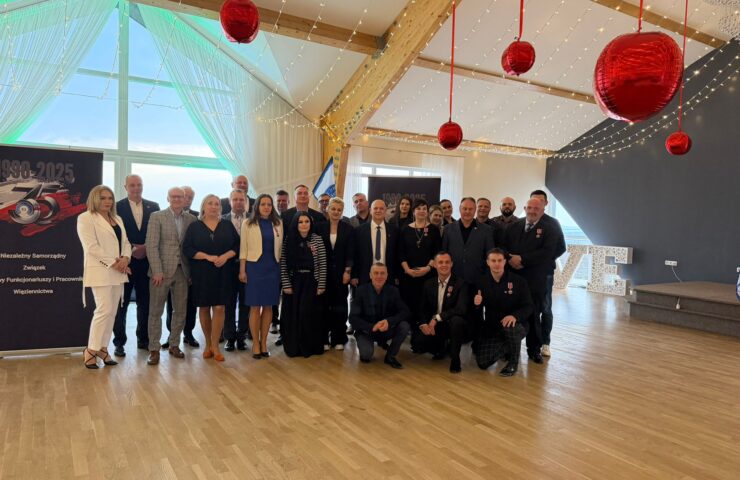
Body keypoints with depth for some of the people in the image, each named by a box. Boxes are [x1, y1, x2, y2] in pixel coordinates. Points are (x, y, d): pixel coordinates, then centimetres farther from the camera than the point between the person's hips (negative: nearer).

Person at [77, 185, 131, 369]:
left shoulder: (117, 219, 18)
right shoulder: (86, 218, -4)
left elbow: (125, 242, 14)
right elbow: (91, 247, -13)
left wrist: (125, 259, -6)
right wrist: (113, 263, -16)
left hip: (118, 272, 7)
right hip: (100, 271, -7)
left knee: (112, 312, 7)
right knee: (104, 310, -11)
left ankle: (103, 348, 15)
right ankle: (91, 350, 3)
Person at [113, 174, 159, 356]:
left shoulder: (153, 207, 8)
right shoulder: (117, 207, 0)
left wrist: (147, 248, -8)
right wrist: (131, 250, -12)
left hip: (146, 261, 3)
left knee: (145, 302, 9)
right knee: (121, 303, 5)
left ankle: (143, 339, 21)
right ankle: (119, 342, 14)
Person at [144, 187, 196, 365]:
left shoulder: (191, 219, 8)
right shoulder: (157, 216, -1)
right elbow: (151, 245, -7)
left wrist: (193, 271, -1)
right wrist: (157, 271, -14)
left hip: (182, 271, 3)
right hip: (161, 270, -3)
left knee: (180, 311, 9)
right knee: (156, 311, 3)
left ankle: (174, 345, 24)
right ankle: (154, 349, 12)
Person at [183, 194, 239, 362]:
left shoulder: (227, 225, 7)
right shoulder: (194, 226, 3)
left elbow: (237, 245, 4)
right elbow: (187, 248, -5)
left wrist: (225, 256, -14)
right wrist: (208, 257, -16)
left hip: (223, 273, 0)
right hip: (201, 273, 0)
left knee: (219, 308, -5)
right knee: (204, 308, 7)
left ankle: (215, 345, 4)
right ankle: (208, 343, 22)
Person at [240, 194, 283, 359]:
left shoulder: (278, 224, 8)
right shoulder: (248, 224, 1)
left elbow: (281, 247, 9)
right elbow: (243, 248, 0)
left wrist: (282, 269, 5)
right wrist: (242, 270, -5)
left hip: (273, 268, 3)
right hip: (254, 267, -2)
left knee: (268, 306, 7)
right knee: (255, 306, 0)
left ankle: (263, 342, 17)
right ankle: (255, 344, 10)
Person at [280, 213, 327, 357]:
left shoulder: (317, 240, -1)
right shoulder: (288, 240, 1)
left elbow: (322, 265, -3)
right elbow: (283, 264, -1)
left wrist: (321, 285, -7)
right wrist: (286, 284, -7)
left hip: (311, 282, -1)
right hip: (293, 281, 1)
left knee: (308, 313, -6)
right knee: (293, 315, 2)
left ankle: (309, 346, 11)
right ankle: (293, 347, 16)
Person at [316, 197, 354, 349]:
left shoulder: (348, 229, 3)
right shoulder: (320, 228, 4)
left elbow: (350, 252, -1)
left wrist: (347, 271, -8)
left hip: (341, 272, 0)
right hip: (324, 272, 1)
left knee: (340, 305, 4)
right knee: (324, 304, 3)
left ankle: (339, 339, 12)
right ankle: (324, 337, 11)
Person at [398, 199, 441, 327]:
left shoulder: (433, 230, 6)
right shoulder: (405, 230, 8)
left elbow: (437, 253, 2)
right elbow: (400, 253, 5)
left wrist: (428, 267, -12)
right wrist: (407, 269, -9)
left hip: (428, 273, -1)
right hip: (408, 274, 1)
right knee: (408, 304, -1)